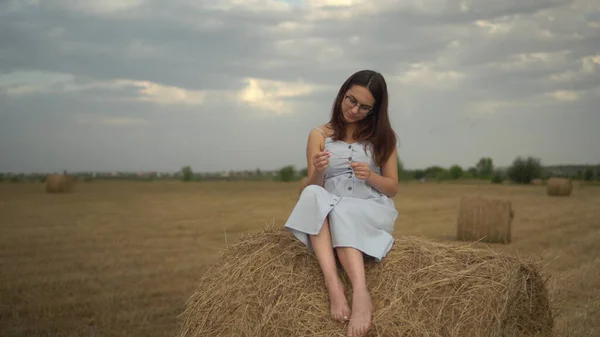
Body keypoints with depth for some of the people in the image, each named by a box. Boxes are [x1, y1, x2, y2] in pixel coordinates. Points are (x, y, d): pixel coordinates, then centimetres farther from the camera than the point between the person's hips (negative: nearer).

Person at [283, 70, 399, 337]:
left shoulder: (383, 137, 9)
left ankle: (361, 292, -50)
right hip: (331, 213, 1)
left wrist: (370, 176, -14)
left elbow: (392, 188, 8)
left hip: (373, 213, -1)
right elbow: (314, 186, 6)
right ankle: (333, 282, -46)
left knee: (341, 212, -36)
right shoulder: (320, 135, 9)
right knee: (311, 195, -33)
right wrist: (318, 171, -18)